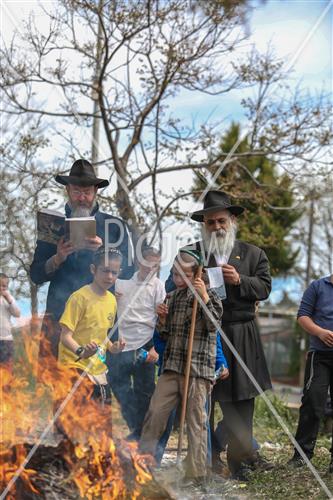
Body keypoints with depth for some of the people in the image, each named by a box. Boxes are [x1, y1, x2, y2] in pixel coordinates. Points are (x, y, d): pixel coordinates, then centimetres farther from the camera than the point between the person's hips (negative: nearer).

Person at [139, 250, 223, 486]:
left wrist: (204, 298, -20)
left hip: (198, 369, -5)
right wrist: (162, 318, 1)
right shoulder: (172, 297, 14)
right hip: (172, 367, 5)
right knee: (154, 413, 0)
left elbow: (213, 325, -13)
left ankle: (196, 476, 4)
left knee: (196, 422, -1)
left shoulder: (209, 295, 0)